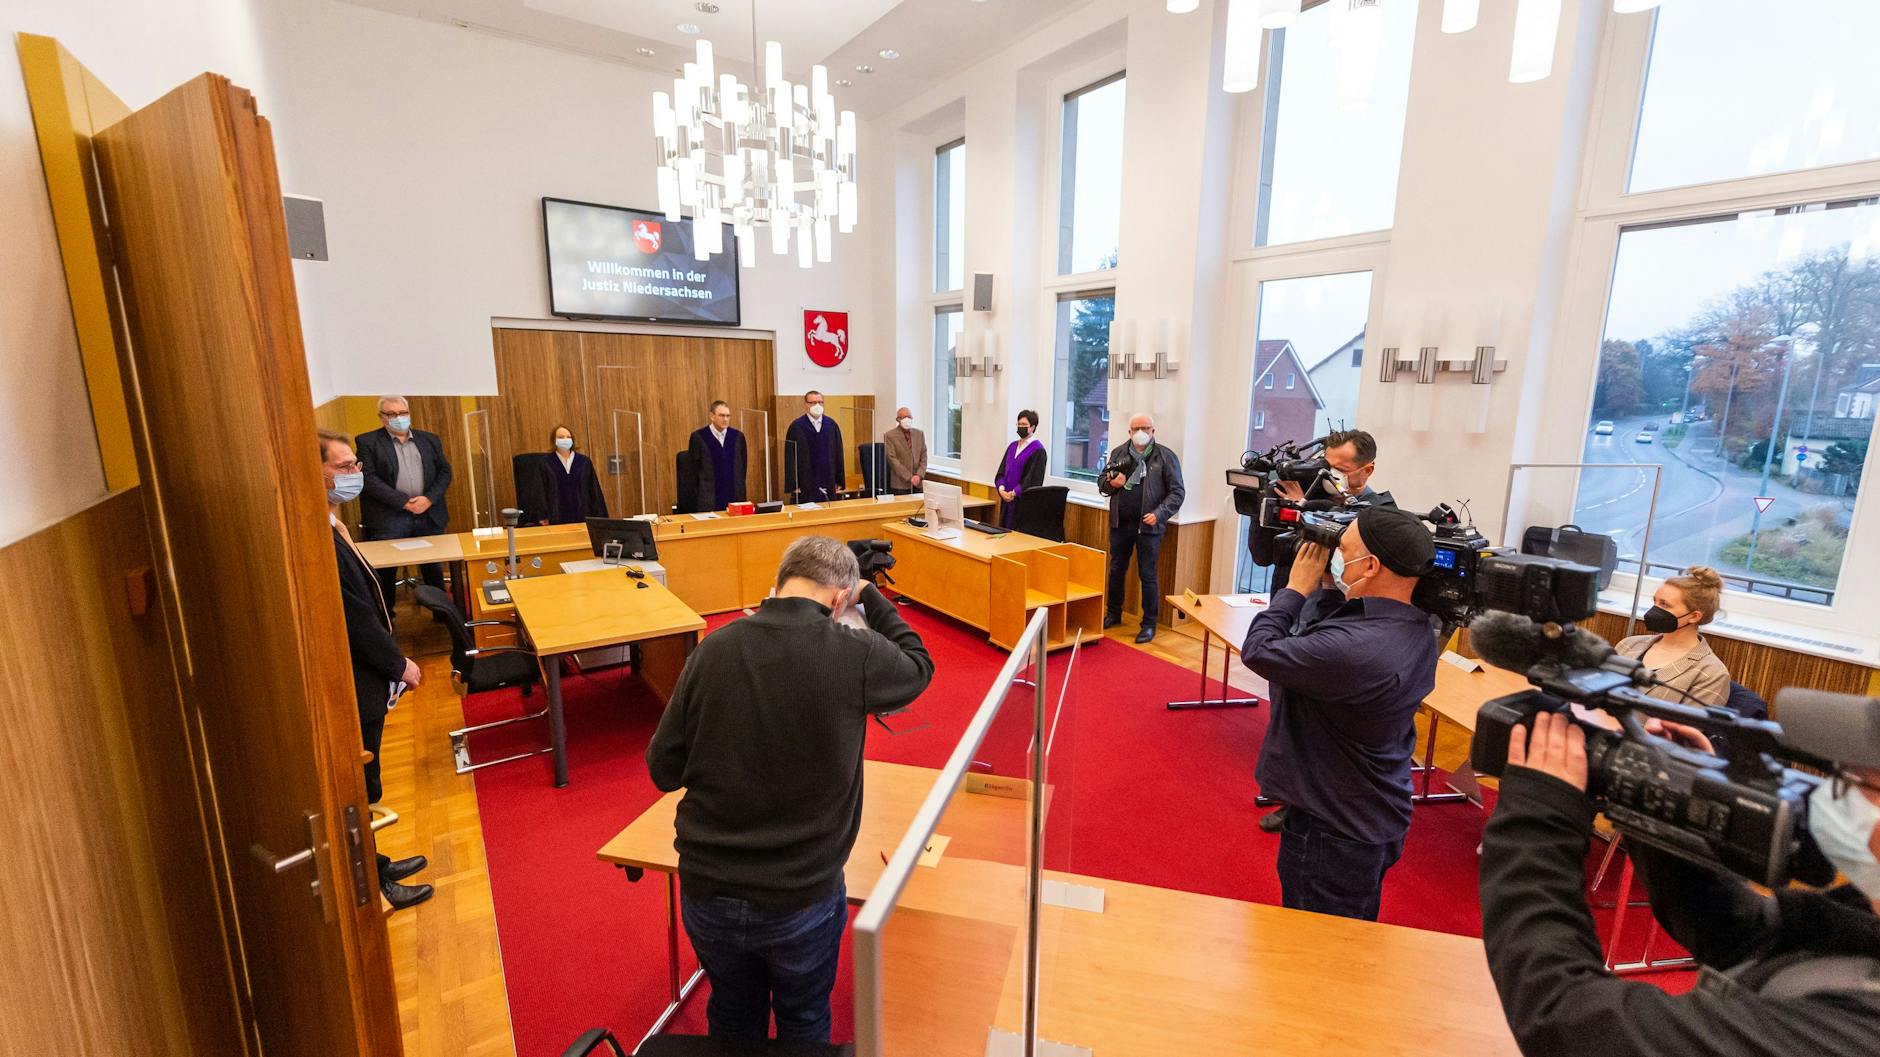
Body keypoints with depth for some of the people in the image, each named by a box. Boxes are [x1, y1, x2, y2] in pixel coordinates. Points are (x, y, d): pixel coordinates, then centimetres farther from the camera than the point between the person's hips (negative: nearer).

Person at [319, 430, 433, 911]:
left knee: (360, 788, 23)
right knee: (358, 791, 9)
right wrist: (400, 665, -11)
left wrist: (390, 661, 12)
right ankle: (370, 887, 27)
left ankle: (372, 865, 39)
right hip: (351, 689, -9)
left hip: (360, 679, 9)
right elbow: (352, 618, -24)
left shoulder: (330, 526, 4)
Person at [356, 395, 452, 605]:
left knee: (433, 567, 12)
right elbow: (369, 478, -8)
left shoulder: (429, 439, 12)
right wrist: (404, 502, -15)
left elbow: (445, 471, 9)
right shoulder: (368, 442, 0)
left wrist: (429, 498, -7)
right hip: (389, 517, -3)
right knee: (386, 570, 0)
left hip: (429, 515, 3)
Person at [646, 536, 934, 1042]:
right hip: (801, 900, -2)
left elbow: (663, 769, -3)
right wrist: (869, 595, 13)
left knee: (734, 1016, 31)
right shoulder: (854, 654, -18)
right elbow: (919, 666, 5)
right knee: (804, 1021, 28)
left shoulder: (714, 648, -11)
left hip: (705, 893, 3)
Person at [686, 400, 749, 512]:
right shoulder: (698, 436, -2)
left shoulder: (738, 436, 6)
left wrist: (739, 488, 10)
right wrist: (697, 495, 2)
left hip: (735, 497, 3)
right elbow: (693, 468, 1)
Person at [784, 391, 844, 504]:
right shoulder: (796, 427, -3)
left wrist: (839, 482, 5)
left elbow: (838, 454, 9)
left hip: (829, 485, 3)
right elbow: (790, 457, -4)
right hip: (805, 485, -3)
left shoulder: (832, 425, 7)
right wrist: (793, 485, -7)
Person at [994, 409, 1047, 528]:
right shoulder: (1012, 446, 13)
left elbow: (1033, 478, -14)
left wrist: (1014, 493, -15)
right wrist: (1001, 489, -7)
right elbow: (1001, 471, 11)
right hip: (1007, 499, 7)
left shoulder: (1037, 450, -8)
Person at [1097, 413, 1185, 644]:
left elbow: (1177, 492, -5)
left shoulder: (1165, 456, -4)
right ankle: (1113, 613, 34)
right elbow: (1101, 480, 15)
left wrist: (1159, 514, -18)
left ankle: (1149, 623, 15)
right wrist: (1111, 483, -8)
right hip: (1120, 523, 4)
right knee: (1116, 570, 16)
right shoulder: (1118, 453, 7)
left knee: (1147, 575, 2)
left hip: (1148, 525, -4)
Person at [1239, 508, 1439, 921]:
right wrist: (1326, 588, -3)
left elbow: (1258, 650, -26)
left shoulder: (1355, 649, -36)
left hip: (1333, 834, -9)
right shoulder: (1416, 629, -4)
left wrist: (1297, 587, -14)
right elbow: (1320, 647, 6)